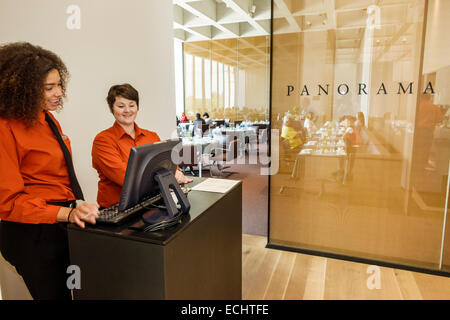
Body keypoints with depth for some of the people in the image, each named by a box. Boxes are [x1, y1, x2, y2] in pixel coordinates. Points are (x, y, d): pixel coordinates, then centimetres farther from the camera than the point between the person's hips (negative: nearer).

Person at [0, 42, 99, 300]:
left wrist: (78, 209, 13)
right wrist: (66, 213, -28)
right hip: (35, 235, -8)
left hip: (65, 224, 8)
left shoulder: (48, 119, 7)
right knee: (55, 294, 10)